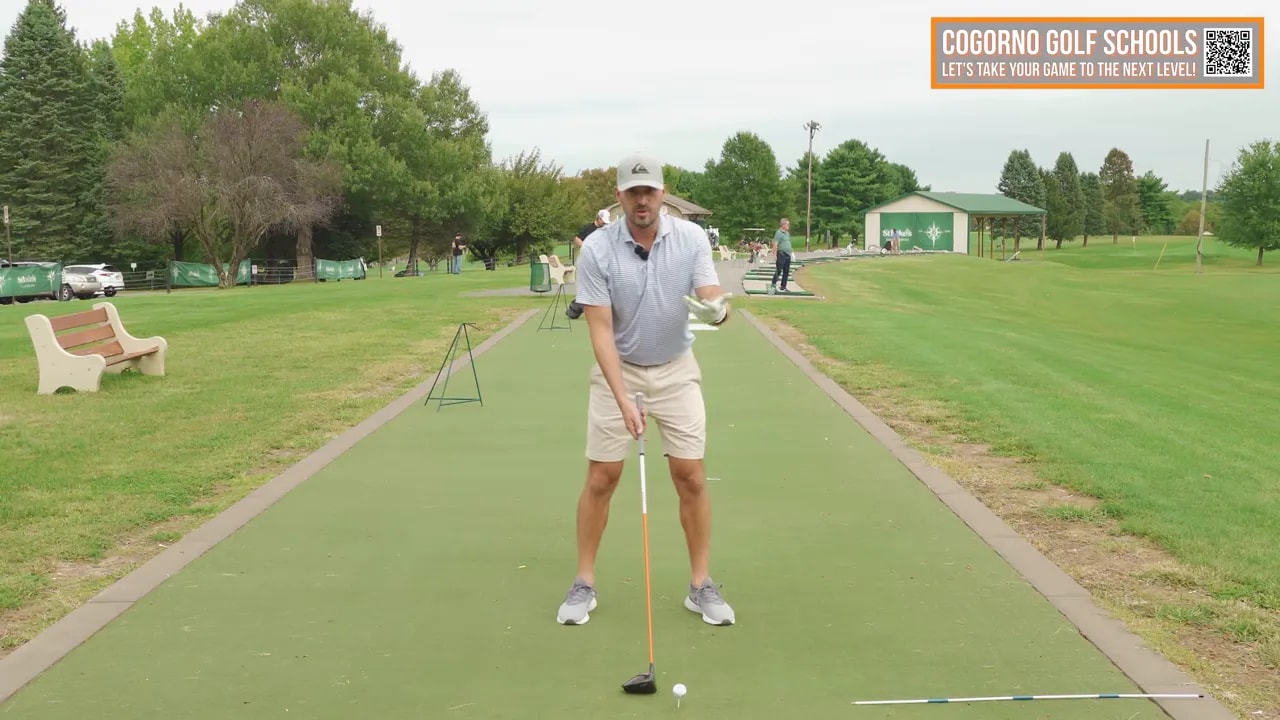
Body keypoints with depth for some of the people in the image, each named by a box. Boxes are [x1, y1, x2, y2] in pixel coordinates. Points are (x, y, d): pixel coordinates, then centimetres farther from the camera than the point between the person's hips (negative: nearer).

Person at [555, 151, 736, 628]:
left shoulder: (692, 238, -12)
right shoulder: (596, 249, -18)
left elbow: (714, 300, -18)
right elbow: (600, 330, -19)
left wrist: (717, 310, -44)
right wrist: (623, 399, -27)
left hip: (676, 370, 1)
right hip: (617, 370, -1)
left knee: (691, 477, -1)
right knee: (601, 479, 1)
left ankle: (701, 586, 13)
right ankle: (584, 583, 16)